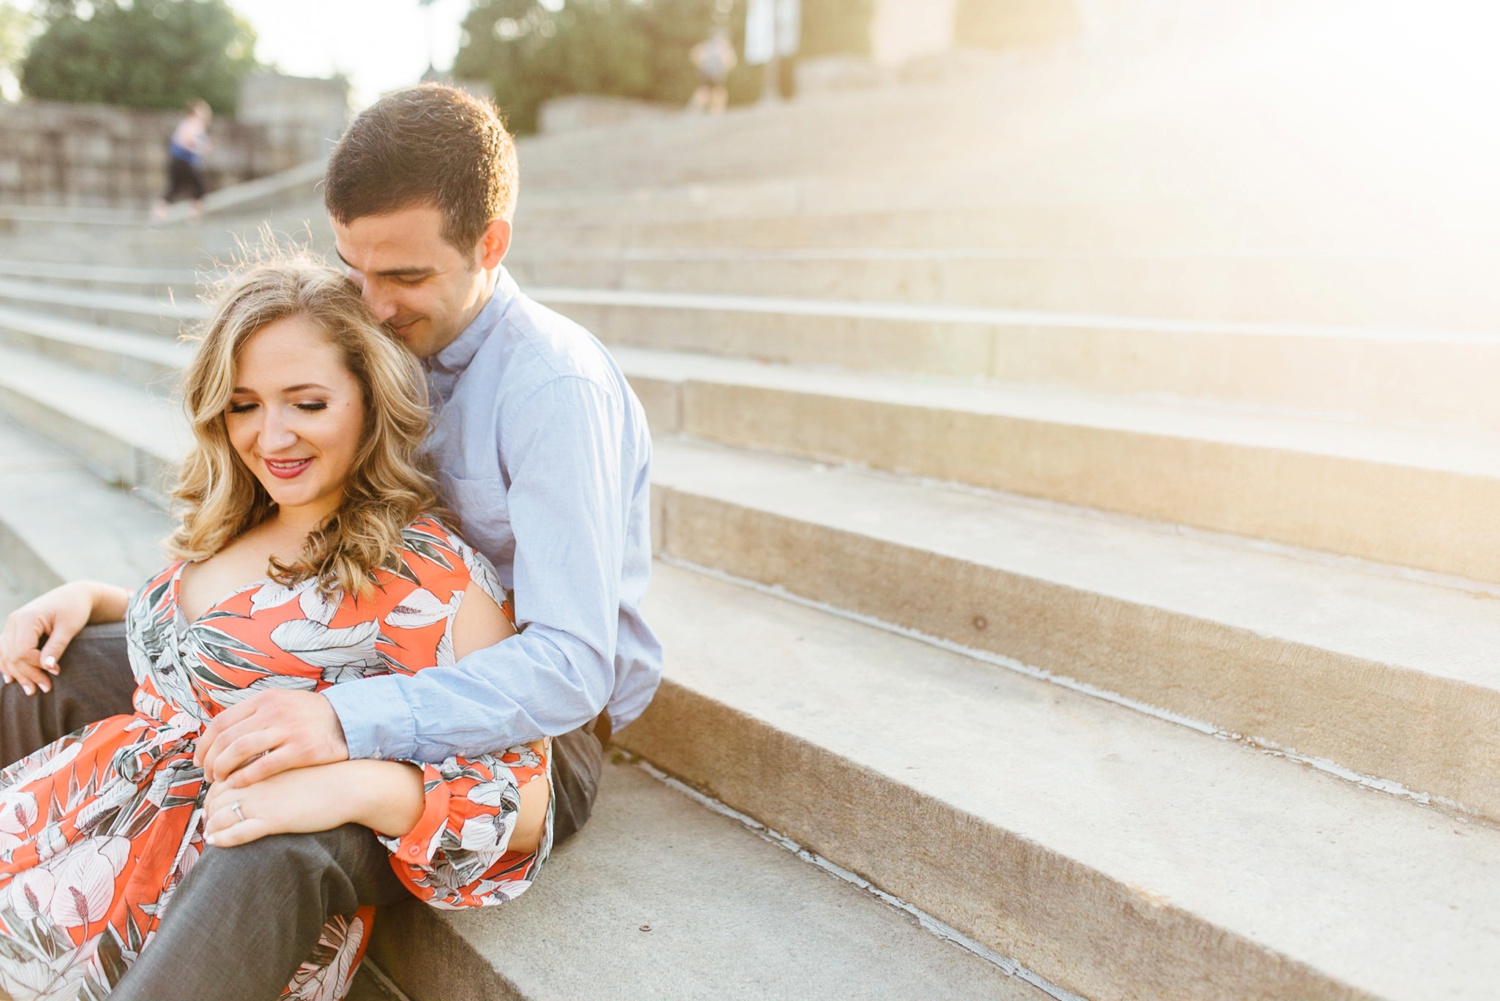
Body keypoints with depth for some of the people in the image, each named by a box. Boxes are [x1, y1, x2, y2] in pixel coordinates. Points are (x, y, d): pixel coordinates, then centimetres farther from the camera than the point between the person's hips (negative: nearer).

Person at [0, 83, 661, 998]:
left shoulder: (557, 389, -22)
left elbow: (571, 666, -28)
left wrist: (352, 720, -40)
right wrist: (96, 597, 1)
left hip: (531, 726, -7)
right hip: (386, 673, 8)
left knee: (277, 844, -39)